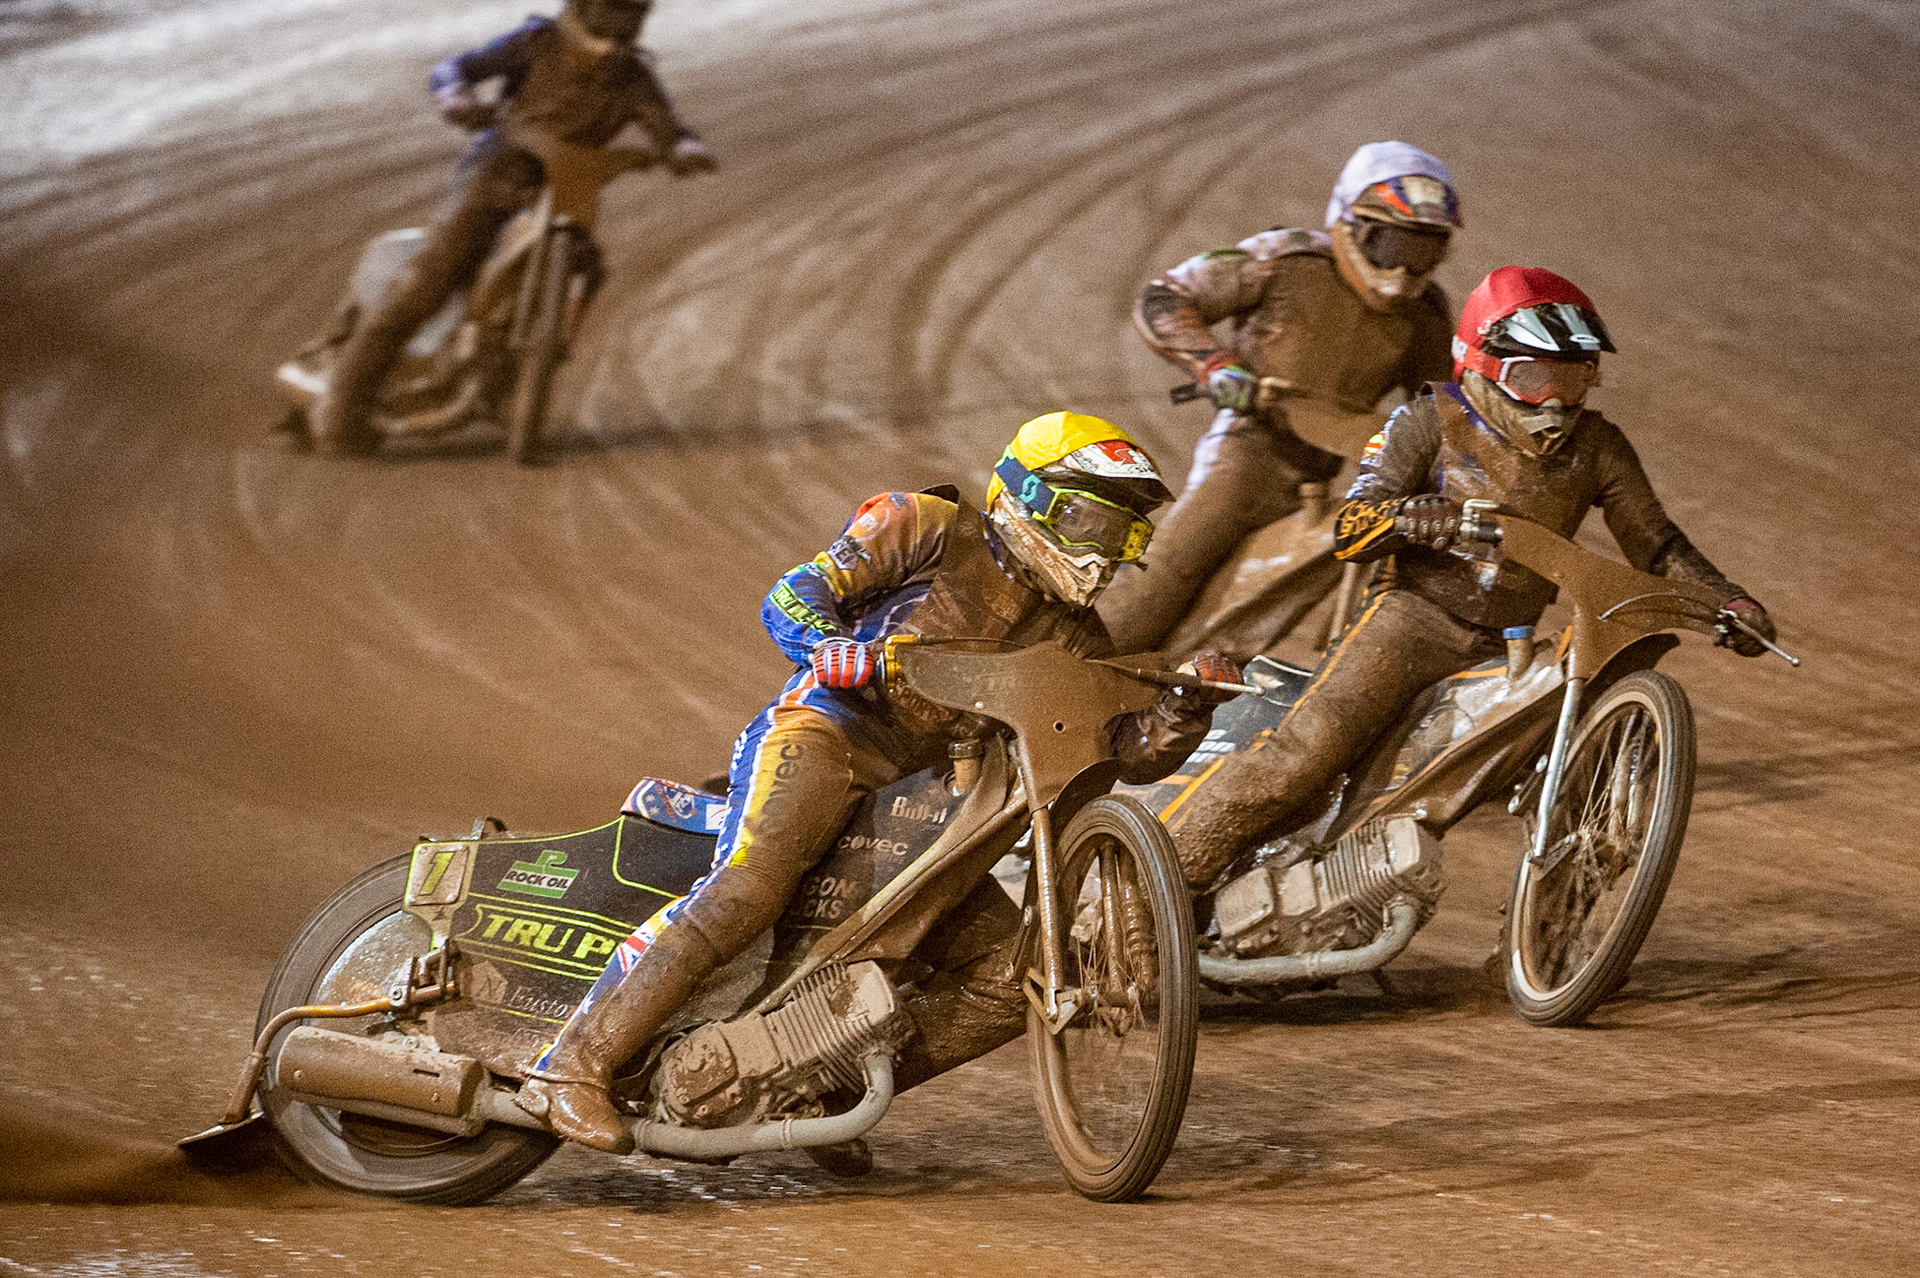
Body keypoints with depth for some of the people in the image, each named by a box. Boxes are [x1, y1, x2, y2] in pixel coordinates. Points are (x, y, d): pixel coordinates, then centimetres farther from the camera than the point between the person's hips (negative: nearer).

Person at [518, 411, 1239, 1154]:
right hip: (824, 730, -7)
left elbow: (1132, 752, 9)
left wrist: (1187, 707, -11)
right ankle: (574, 1065, -32)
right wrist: (830, 647, -26)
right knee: (748, 886, -33)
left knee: (1013, 976, -5)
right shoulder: (930, 529, 2)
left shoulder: (1075, 643, 17)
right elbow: (788, 599, -4)